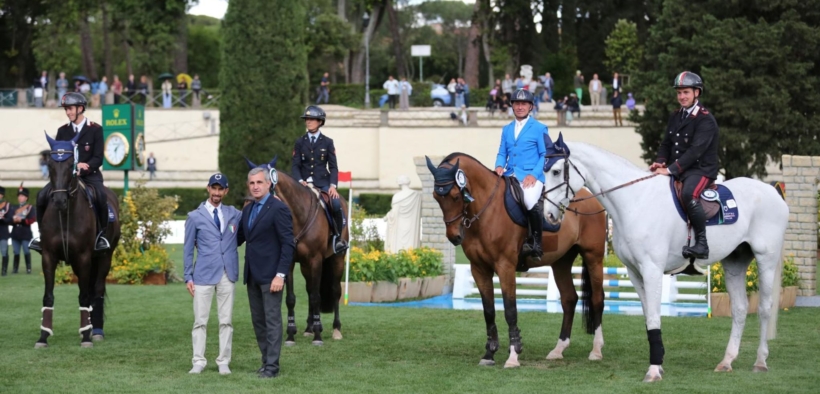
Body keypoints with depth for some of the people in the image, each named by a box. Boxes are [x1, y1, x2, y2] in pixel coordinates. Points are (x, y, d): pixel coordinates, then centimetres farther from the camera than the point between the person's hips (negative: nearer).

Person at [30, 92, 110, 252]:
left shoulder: (95, 130, -1)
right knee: (42, 195, -19)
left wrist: (86, 167, -24)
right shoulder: (62, 131, 9)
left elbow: (98, 158, -6)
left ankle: (101, 235, -18)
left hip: (90, 175, -3)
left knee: (100, 196, -34)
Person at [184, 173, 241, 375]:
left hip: (227, 275, 2)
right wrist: (188, 277, -1)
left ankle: (223, 362, 9)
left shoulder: (235, 214, 10)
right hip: (204, 274, -2)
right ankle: (198, 362, 4)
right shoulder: (195, 216, 4)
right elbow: (188, 249, 5)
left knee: (226, 320, 3)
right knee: (200, 320, -1)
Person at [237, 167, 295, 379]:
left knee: (272, 320, -4)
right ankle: (266, 361, 18)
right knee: (258, 321, 11)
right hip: (252, 274, 8)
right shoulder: (247, 210, 13)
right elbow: (239, 238, 20)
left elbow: (288, 244, -14)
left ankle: (272, 366, -1)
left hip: (270, 274, -8)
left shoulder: (279, 208, -11)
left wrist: (280, 275, -19)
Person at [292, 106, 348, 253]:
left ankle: (338, 236, -7)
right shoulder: (300, 142, 9)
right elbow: (295, 165, 5)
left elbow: (333, 167, 4)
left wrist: (333, 185, -11)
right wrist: (300, 181, -14)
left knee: (336, 205, -25)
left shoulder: (327, 142, 7)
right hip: (304, 182, 1)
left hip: (322, 182, -1)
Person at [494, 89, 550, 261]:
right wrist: (499, 166, -3)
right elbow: (502, 153, 20)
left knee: (530, 201, -34)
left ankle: (536, 242, -19)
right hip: (509, 176, 6)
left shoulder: (540, 129, 5)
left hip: (531, 177, -6)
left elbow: (546, 155, -1)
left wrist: (534, 174, -15)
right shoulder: (507, 129, 20)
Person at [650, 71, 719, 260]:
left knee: (688, 194, -36)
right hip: (676, 170, 9)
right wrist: (660, 162, -7)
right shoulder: (675, 117, 14)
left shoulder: (706, 120, -11)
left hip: (701, 170, -9)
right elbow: (667, 143, 15)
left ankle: (701, 243, -30)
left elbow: (696, 150, -21)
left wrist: (671, 169, -28)